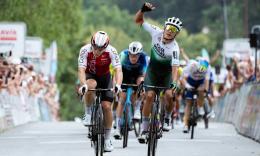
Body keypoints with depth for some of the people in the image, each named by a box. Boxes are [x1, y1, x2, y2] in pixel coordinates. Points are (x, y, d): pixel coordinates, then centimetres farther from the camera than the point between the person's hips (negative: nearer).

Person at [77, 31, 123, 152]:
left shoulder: (111, 51, -28)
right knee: (90, 86, -37)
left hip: (105, 77, 1)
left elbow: (118, 70, -33)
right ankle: (88, 114, -16)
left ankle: (107, 139, 4)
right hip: (90, 76, -1)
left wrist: (118, 85, -51)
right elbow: (81, 70, -35)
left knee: (106, 106, -10)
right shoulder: (85, 50, -29)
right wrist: (83, 85, -53)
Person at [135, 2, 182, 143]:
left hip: (166, 72, -1)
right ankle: (144, 129, -10)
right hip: (152, 69, 2)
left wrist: (174, 83, -52)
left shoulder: (174, 48, -29)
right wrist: (142, 10, -32)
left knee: (169, 95, -24)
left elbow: (175, 67, -37)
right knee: (149, 96, -15)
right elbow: (138, 21, -13)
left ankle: (167, 119, 6)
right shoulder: (156, 32, -21)